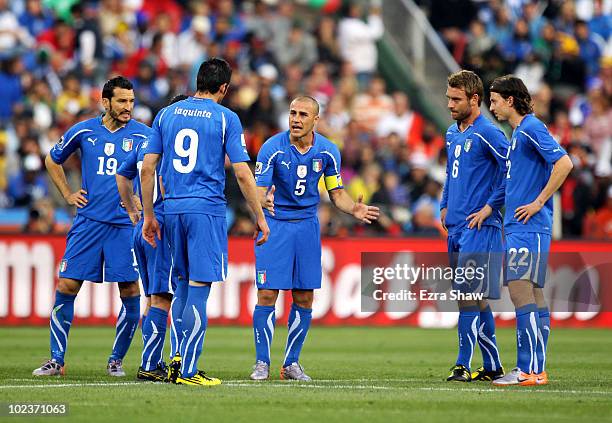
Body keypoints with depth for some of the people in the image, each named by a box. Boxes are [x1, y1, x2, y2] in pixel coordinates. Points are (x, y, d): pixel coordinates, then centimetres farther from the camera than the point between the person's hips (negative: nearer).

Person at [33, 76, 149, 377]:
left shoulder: (143, 135, 1)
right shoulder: (83, 132, 5)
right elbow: (52, 161, 21)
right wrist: (67, 195, 12)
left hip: (126, 224, -1)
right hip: (88, 221, 1)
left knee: (130, 293, -5)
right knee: (66, 287, -4)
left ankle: (116, 360, 11)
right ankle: (56, 360, 5)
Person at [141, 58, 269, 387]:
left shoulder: (166, 114, 10)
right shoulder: (226, 119, -2)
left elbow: (147, 169, 8)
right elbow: (242, 174, -5)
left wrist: (148, 216, 15)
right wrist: (260, 218, 3)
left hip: (173, 209, 4)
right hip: (207, 211, -4)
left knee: (184, 283, 19)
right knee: (199, 289, -4)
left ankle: (181, 356, 13)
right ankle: (186, 371, -5)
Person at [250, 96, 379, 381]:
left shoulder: (327, 151, -3)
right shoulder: (272, 148, -14)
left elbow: (336, 193, 6)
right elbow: (258, 192, -17)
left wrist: (354, 209, -14)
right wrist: (264, 201, -41)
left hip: (307, 225, 3)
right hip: (274, 224, -3)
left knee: (304, 299, 3)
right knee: (267, 295, -8)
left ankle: (291, 363, 15)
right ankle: (262, 363, 2)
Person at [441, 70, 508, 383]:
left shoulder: (487, 134, -10)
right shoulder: (452, 135, 16)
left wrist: (490, 207, -14)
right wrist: (445, 207, 17)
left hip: (479, 228, -9)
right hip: (456, 228, 9)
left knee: (469, 295, -12)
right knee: (475, 298, 10)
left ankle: (464, 365, -12)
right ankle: (492, 366, 15)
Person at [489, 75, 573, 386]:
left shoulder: (531, 128, -11)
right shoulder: (518, 132, 19)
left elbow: (564, 163, -21)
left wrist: (538, 203, -18)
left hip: (528, 227, -10)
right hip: (518, 227, 10)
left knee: (521, 291, -14)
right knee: (534, 296, 9)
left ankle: (530, 370, -16)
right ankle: (535, 369, 11)